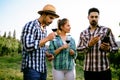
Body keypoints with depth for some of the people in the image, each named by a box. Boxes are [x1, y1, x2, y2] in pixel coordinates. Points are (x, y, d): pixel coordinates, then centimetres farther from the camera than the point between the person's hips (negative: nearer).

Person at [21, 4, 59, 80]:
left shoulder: (44, 29, 14)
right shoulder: (30, 25, -10)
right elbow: (28, 46, -22)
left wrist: (48, 54, 4)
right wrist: (47, 39, -19)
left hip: (42, 68, 8)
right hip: (31, 68, -7)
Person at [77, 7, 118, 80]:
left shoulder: (106, 30, 3)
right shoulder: (83, 33, 11)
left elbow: (115, 47, 3)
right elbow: (78, 49, 4)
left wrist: (108, 48, -19)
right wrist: (89, 45, -13)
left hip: (103, 69, -2)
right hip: (88, 69, 3)